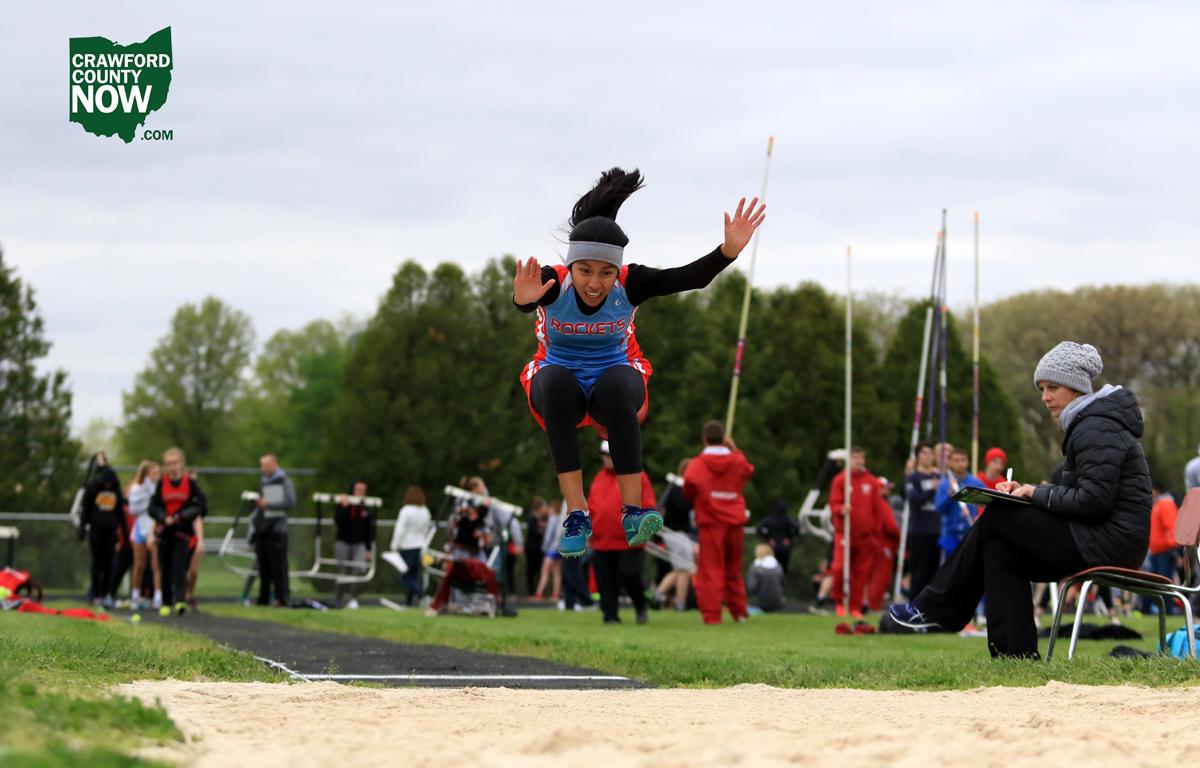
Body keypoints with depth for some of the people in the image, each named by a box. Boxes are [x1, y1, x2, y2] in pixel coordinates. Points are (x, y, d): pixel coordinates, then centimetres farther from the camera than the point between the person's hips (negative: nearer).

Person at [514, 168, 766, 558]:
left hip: (616, 375, 0)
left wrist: (729, 250, -50)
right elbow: (525, 298, -46)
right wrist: (523, 299, -71)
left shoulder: (629, 284, -20)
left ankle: (632, 512, -38)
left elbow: (690, 277, -33)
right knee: (555, 381, -37)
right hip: (560, 381, 0)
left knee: (616, 383, -36)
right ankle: (576, 515, -39)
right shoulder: (553, 283, -24)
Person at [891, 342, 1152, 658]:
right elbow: (1075, 492, 20)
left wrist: (1038, 494, -12)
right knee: (1000, 552, 2)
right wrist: (1027, 490, 4)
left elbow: (1093, 500, -22)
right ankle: (1019, 659, -3)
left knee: (996, 519, -7)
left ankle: (934, 607, 4)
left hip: (1107, 543, -10)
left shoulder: (1096, 429, -13)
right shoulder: (1087, 424, 21)